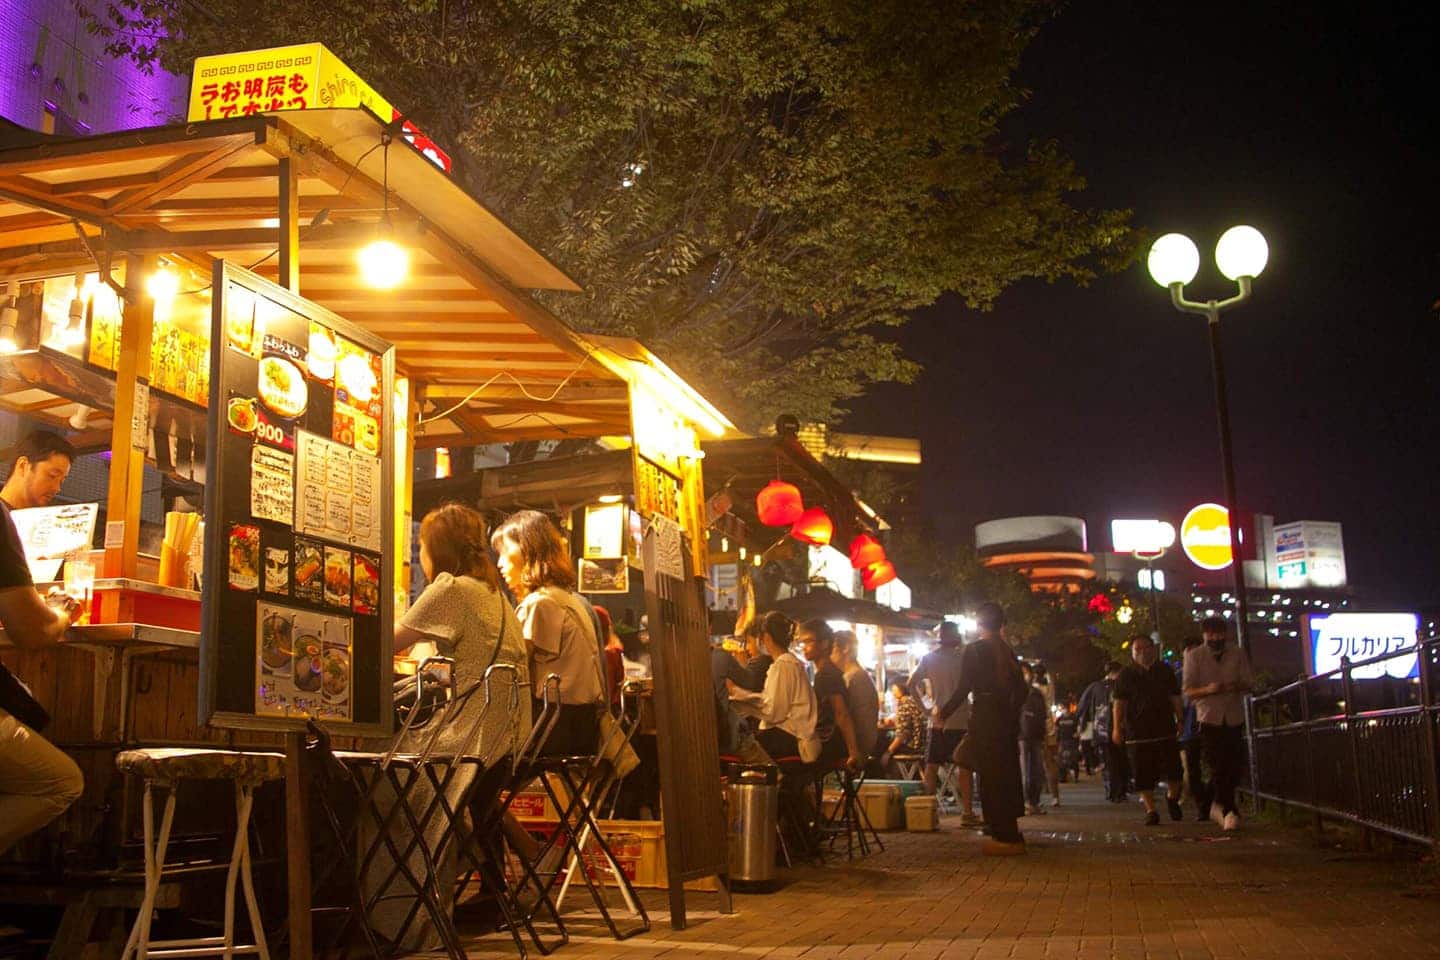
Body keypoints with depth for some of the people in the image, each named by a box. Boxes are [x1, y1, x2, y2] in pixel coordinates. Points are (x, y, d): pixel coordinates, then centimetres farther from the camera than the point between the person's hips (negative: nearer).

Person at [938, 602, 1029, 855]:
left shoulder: (974, 650, -9)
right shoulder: (1007, 651, 10)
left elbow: (964, 688, -13)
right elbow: (1021, 688, 13)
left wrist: (944, 713, -4)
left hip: (984, 717, -7)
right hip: (1007, 718, 7)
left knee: (991, 777, -2)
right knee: (1007, 775, 15)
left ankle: (1005, 838, -1)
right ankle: (1010, 835, 23)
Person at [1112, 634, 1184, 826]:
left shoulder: (1165, 672, 11)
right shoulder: (1126, 675, 4)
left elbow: (1175, 699, 14)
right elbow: (1119, 703, 2)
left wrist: (1181, 721, 6)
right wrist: (1116, 727, -3)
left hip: (1165, 730, 1)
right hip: (1138, 733, -1)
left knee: (1174, 771, -4)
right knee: (1143, 775, -1)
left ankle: (1172, 798, 24)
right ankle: (1151, 810, 11)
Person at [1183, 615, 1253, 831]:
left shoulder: (1237, 654, 3)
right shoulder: (1194, 656, -3)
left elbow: (1249, 683, 4)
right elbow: (1188, 691, -6)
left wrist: (1238, 686, -20)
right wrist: (1208, 690, -26)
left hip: (1234, 717, 2)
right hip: (1209, 718, -2)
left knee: (1234, 765, 2)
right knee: (1218, 767, -9)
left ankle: (1219, 805, 26)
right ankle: (1229, 810, 4)